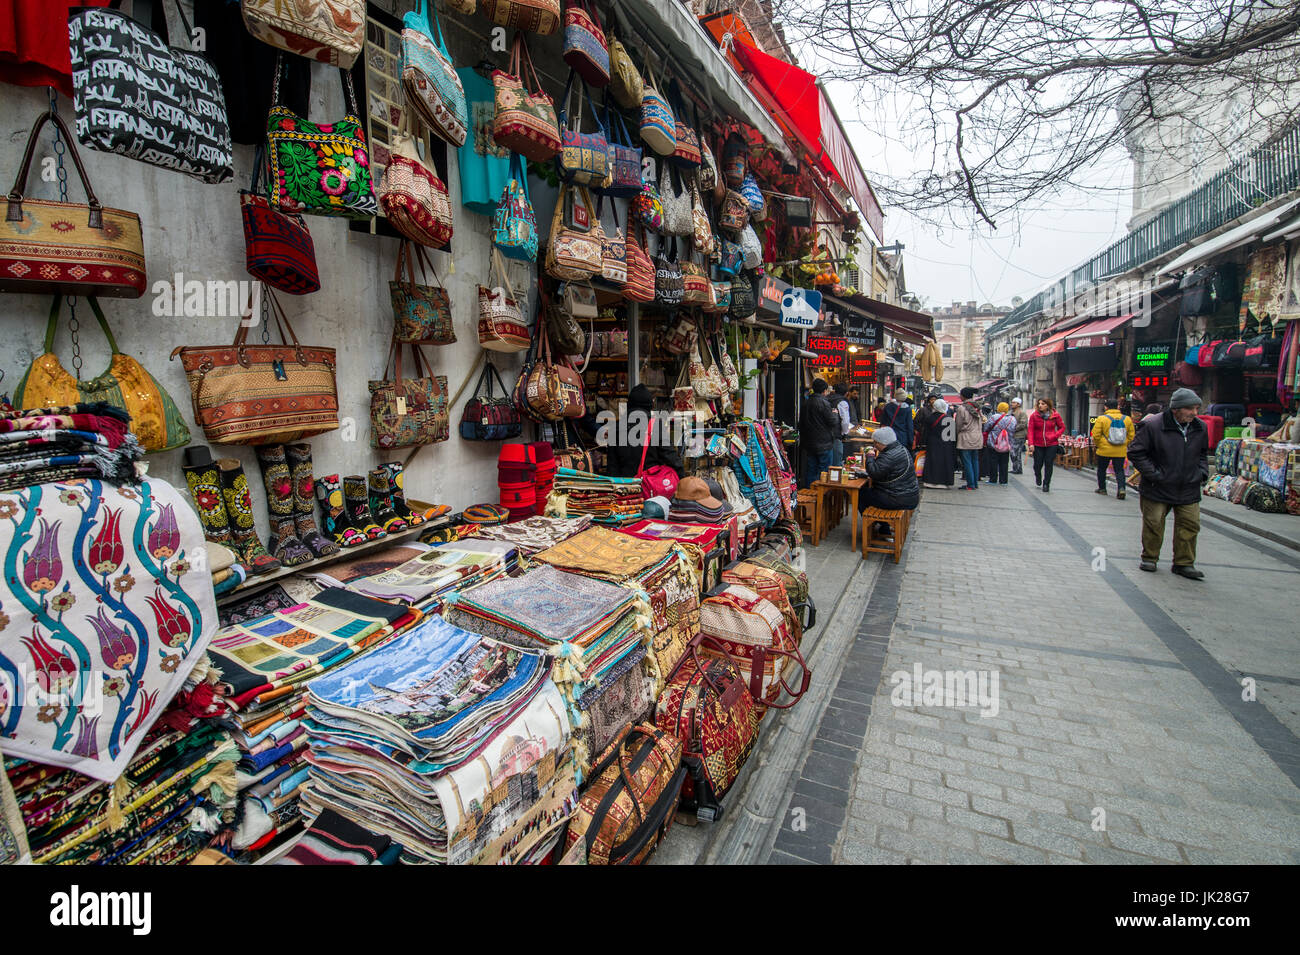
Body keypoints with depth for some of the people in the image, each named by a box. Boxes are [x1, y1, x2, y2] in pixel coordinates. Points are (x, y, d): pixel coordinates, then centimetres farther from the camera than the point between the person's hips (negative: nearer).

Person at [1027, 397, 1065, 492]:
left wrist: (1055, 436, -6)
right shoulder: (1034, 416, -5)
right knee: (1038, 464, 6)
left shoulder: (1055, 415, -2)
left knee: (1049, 465, 1)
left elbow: (1062, 427, 9)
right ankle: (1038, 476, 39)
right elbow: (1030, 430, -6)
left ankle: (1046, 484, 13)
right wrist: (1031, 443, -14)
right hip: (1038, 445, 0)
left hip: (1052, 444, 0)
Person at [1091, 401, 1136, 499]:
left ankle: (1102, 488, 22)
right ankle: (1121, 488, -8)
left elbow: (1096, 435, -10)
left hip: (1104, 450, -2)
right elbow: (1131, 435, 6)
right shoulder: (1127, 419, 2)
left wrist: (1097, 445, 7)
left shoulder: (1101, 418, -10)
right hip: (1120, 451, 3)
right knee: (1119, 470, 8)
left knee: (1101, 469, 14)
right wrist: (1125, 445, 19)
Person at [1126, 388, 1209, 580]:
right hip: (1157, 489, -5)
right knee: (1153, 525, 5)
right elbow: (1135, 452, -11)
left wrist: (1202, 472, 8)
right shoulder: (1153, 426, -15)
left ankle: (1184, 563, 18)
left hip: (1189, 490, 5)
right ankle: (1149, 558, 22)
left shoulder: (1200, 428, 5)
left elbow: (1202, 453, 22)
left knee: (1190, 526, 5)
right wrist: (1153, 473, -14)